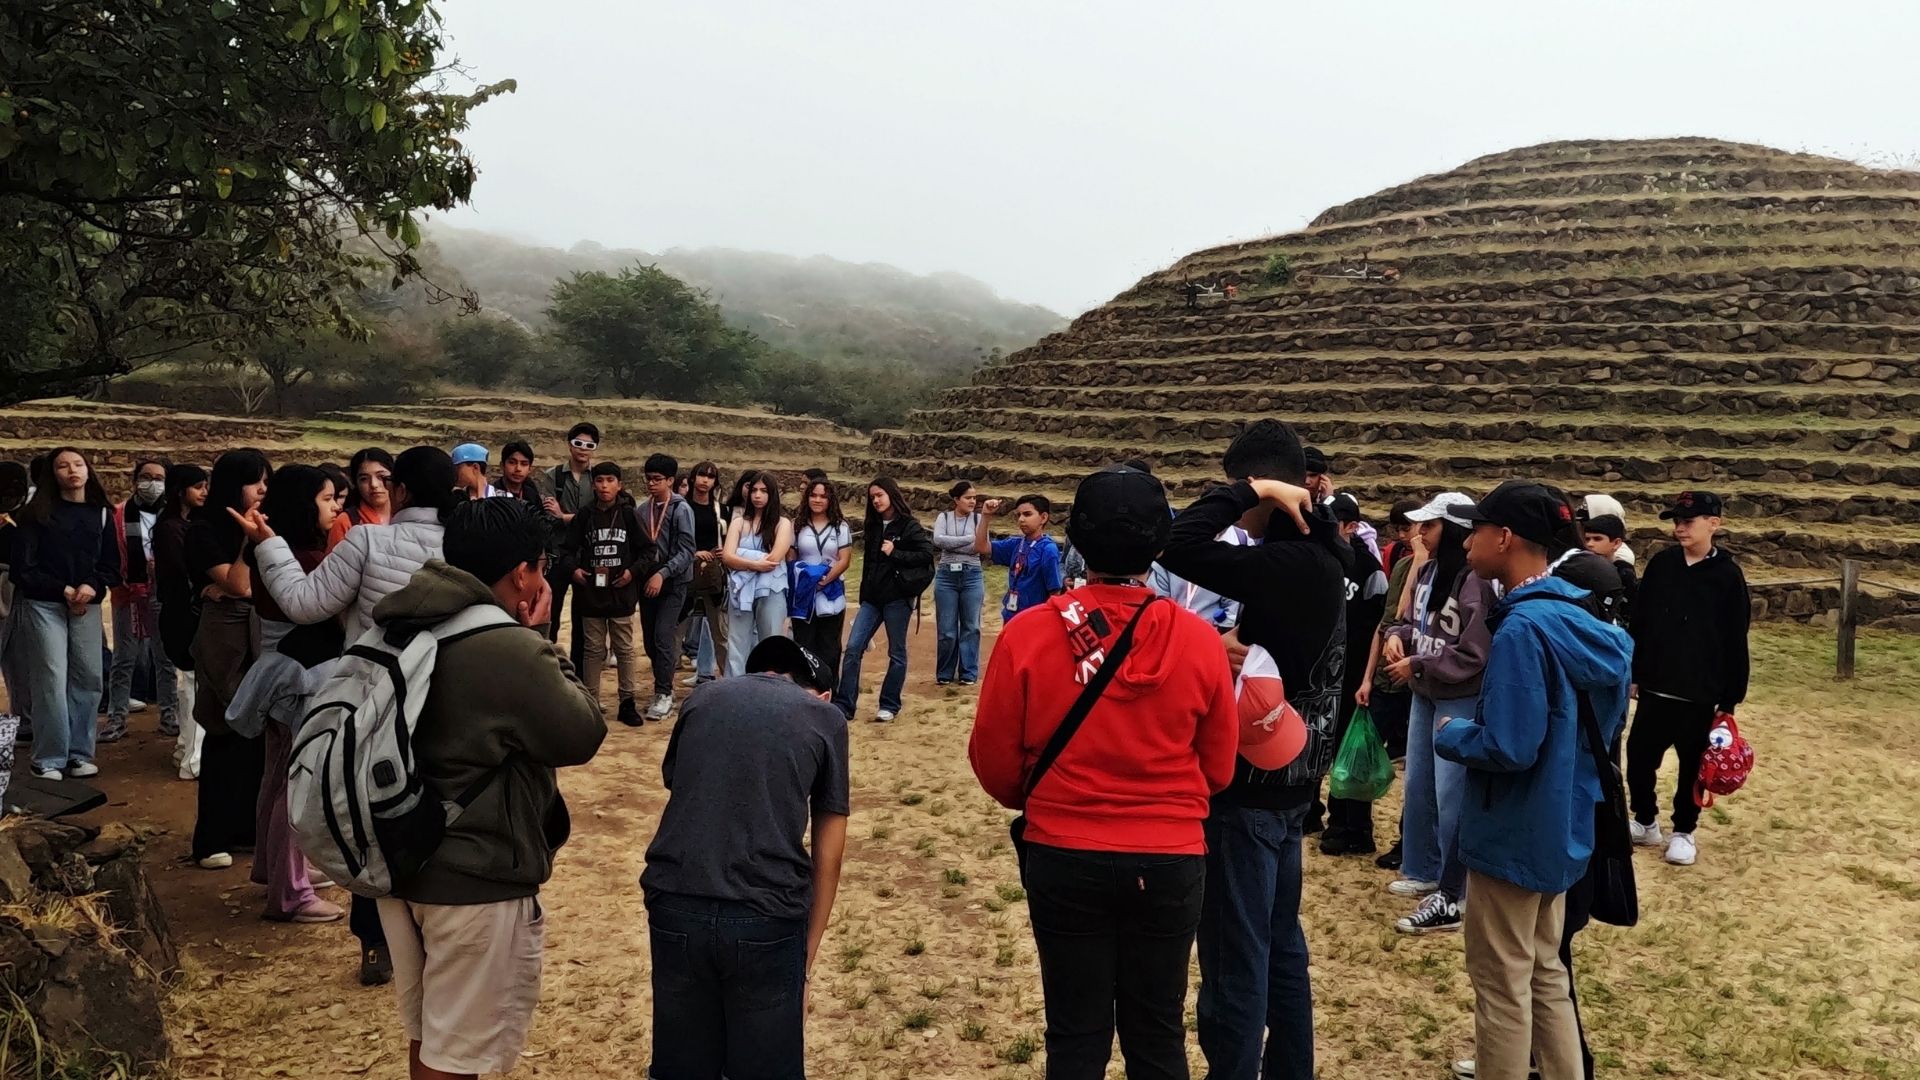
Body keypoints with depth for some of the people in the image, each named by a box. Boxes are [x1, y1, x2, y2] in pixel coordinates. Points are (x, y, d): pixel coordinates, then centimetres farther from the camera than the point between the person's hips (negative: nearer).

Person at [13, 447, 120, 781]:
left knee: (88, 678, 1)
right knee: (51, 679, -5)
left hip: (87, 606, 3)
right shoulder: (37, 513, 1)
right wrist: (63, 590, -10)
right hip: (44, 604, -3)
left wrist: (91, 586, -10)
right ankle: (50, 758, 2)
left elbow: (111, 564, 9)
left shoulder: (101, 513, 9)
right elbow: (22, 566, -3)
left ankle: (79, 753, 10)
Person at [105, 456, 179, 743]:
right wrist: (117, 580, -8)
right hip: (128, 595, 0)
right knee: (123, 660, 5)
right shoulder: (118, 515, 4)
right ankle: (117, 718, 10)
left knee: (166, 658, 7)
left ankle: (169, 714, 15)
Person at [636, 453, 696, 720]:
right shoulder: (642, 510, 5)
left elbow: (686, 551, -14)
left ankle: (664, 694, -6)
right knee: (650, 638, 8)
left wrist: (662, 574, -21)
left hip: (673, 582, -5)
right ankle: (663, 688, 21)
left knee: (663, 635, -13)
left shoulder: (681, 510, -9)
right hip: (647, 581, 5)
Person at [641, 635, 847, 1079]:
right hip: (767, 914, -2)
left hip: (676, 904, 3)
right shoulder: (825, 718, 10)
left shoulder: (702, 698, 17)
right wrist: (809, 950, 18)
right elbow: (827, 856, 10)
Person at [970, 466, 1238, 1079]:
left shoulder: (1028, 635, -14)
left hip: (1064, 859, 0)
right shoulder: (1199, 641, -11)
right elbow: (1218, 770, 0)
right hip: (1170, 861, 1)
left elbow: (994, 762, -4)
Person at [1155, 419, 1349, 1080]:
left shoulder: (1288, 564, -22)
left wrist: (1251, 491, -21)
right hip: (1289, 779, 10)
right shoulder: (1320, 559, 8)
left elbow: (1178, 546, -31)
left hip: (1255, 786, -10)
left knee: (1235, 958, 1)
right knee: (1280, 945, 20)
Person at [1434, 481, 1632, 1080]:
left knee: (1501, 983, 7)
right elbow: (1603, 721, 13)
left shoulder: (1523, 629, -24)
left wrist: (1450, 733, -9)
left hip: (1515, 833, -9)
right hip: (1559, 826, 9)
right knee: (1544, 972, 21)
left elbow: (1507, 747, -28)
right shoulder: (1581, 616, 4)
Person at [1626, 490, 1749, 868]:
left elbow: (1735, 641, -5)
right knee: (1639, 756, 7)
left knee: (1692, 764, 9)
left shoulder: (1727, 575, -7)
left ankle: (1683, 832, 27)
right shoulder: (1660, 565, 1)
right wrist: (1633, 674, 4)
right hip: (1655, 687, 3)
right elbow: (1639, 623, 6)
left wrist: (1730, 698, -6)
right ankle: (1645, 822, 27)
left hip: (1700, 692, -3)